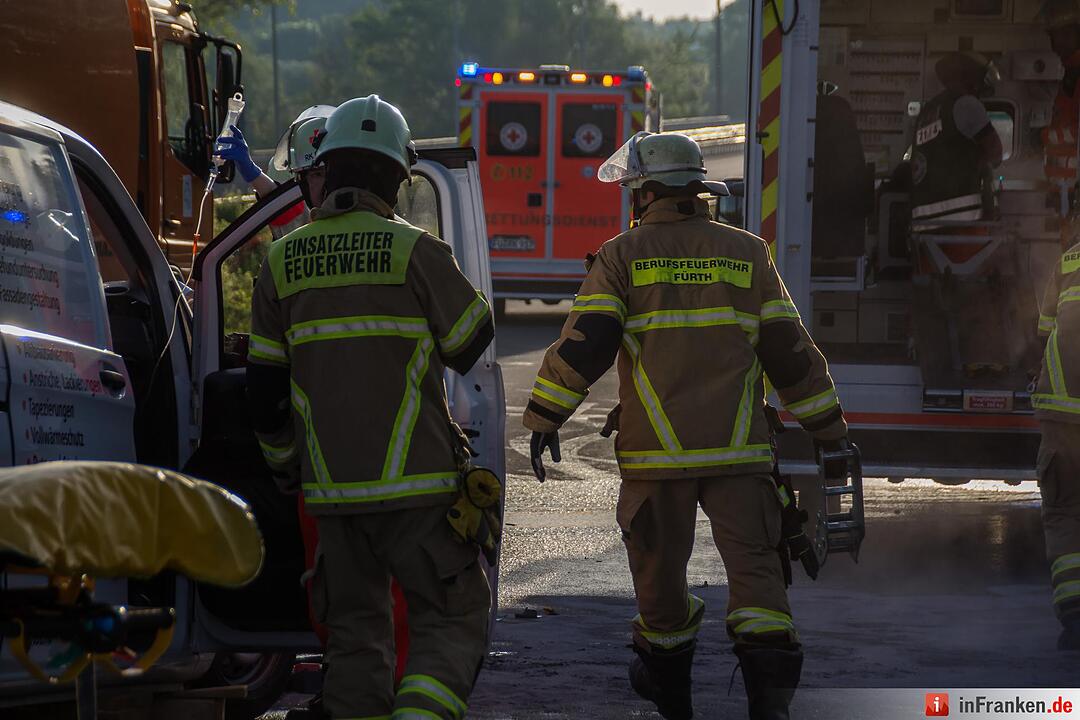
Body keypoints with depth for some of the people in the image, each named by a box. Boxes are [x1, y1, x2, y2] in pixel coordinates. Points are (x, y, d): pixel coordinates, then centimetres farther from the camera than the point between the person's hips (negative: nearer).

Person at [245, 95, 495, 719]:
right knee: (452, 619, 1)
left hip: (332, 487, 4)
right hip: (415, 484, -4)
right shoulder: (414, 252, -9)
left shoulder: (283, 262, 6)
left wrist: (284, 463, 26)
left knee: (356, 632, 13)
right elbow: (472, 341, 2)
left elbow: (265, 392, 11)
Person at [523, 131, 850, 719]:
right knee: (754, 566, -1)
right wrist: (828, 429, 18)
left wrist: (545, 419, 0)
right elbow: (790, 352, 10)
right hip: (738, 450, 1)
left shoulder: (622, 257, 1)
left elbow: (582, 343, -6)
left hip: (656, 453, -1)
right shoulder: (746, 254, 9)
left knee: (660, 568, 14)